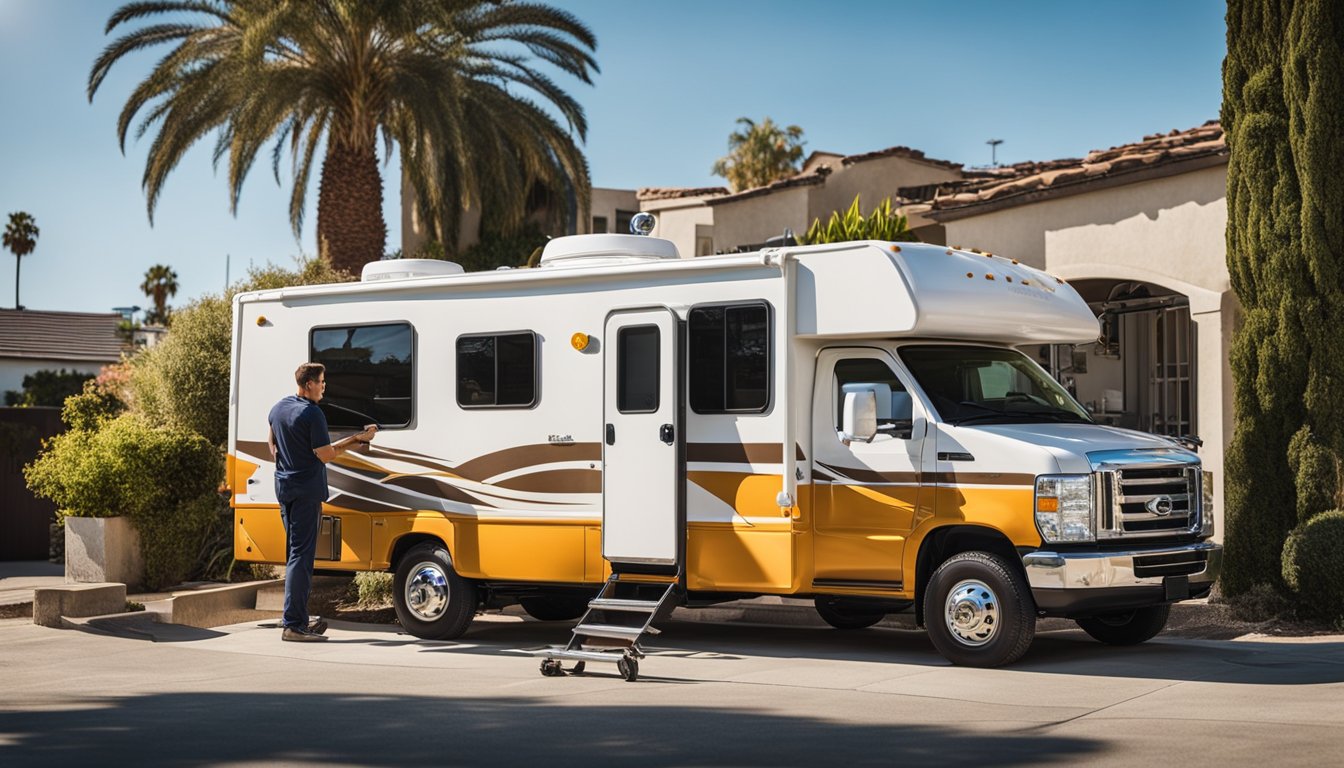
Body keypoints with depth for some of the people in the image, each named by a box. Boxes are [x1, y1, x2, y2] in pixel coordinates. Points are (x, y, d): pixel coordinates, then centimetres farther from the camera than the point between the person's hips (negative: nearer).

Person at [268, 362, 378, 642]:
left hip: (284, 487, 9)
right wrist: (357, 439, -10)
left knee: (295, 551, 16)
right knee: (301, 555, -9)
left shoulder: (279, 408, 11)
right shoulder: (312, 414, -17)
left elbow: (272, 441, 25)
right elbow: (325, 454, -16)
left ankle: (296, 617, 19)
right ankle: (293, 624, -11)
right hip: (306, 490, -9)